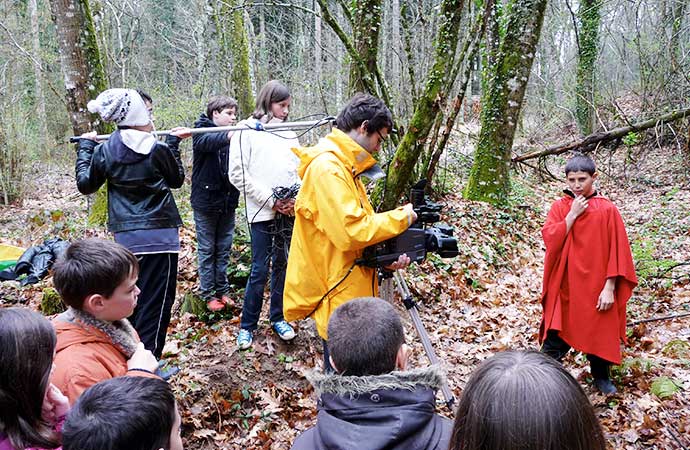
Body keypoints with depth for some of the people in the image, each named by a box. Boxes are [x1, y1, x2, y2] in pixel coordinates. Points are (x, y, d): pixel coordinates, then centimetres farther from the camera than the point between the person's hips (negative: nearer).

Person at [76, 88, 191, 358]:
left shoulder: (103, 150, 1)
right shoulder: (158, 150, -11)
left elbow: (85, 185, 14)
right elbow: (177, 180, 5)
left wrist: (84, 147, 24)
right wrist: (173, 144, 13)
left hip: (124, 237, 5)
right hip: (159, 235, -5)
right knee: (155, 304, 1)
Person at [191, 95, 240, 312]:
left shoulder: (232, 135, 7)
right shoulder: (202, 130, -7)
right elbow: (205, 141, -33)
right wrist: (229, 135, -52)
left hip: (228, 202, 5)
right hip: (205, 202, -4)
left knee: (224, 250, 12)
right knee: (207, 250, 5)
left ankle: (222, 291, 22)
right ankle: (208, 294, 14)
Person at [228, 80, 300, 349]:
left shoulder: (288, 133, 15)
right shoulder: (246, 131, -1)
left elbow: (298, 169, 16)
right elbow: (238, 175, -8)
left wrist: (294, 198, -4)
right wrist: (271, 200, -11)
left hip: (289, 210, 5)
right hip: (262, 212, -5)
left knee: (283, 265, 11)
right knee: (260, 269, -1)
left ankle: (277, 318, 25)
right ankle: (247, 325, 13)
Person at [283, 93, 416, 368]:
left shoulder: (344, 167, 13)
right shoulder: (327, 168, -19)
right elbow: (351, 231, -27)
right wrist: (401, 218, -13)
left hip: (350, 293, 10)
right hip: (338, 298, -10)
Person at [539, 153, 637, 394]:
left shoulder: (607, 209, -6)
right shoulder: (559, 207, -1)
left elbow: (617, 250, -6)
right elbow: (550, 240, -13)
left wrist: (610, 287, -10)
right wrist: (572, 214, -17)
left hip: (596, 287, 0)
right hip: (564, 285, 0)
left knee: (599, 333, 15)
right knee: (556, 333, 4)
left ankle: (601, 376, 38)